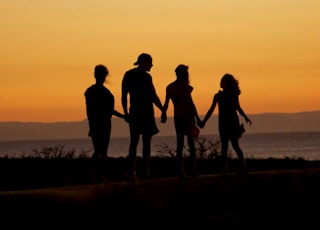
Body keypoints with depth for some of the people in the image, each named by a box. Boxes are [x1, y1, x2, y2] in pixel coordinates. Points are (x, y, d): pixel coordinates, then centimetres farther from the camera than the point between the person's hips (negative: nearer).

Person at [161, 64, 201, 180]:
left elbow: (166, 103, 9)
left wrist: (163, 114, 21)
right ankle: (193, 170, -2)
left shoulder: (170, 87, 6)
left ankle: (181, 171, 1)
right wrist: (197, 117, -12)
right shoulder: (185, 86, -11)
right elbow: (190, 103, -14)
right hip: (188, 117, -5)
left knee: (180, 143, 7)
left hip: (177, 117, 5)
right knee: (191, 143, 3)